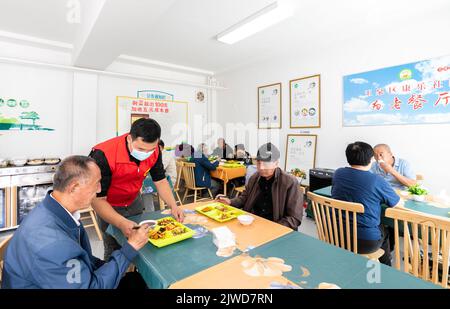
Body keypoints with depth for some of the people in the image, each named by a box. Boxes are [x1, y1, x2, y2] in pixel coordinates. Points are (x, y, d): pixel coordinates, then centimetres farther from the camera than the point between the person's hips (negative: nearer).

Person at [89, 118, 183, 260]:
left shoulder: (154, 151, -19)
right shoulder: (103, 155, -33)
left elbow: (160, 180, -8)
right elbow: (97, 199, -29)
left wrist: (173, 206, -21)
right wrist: (122, 223, -43)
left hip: (134, 201, 4)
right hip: (109, 206, -4)